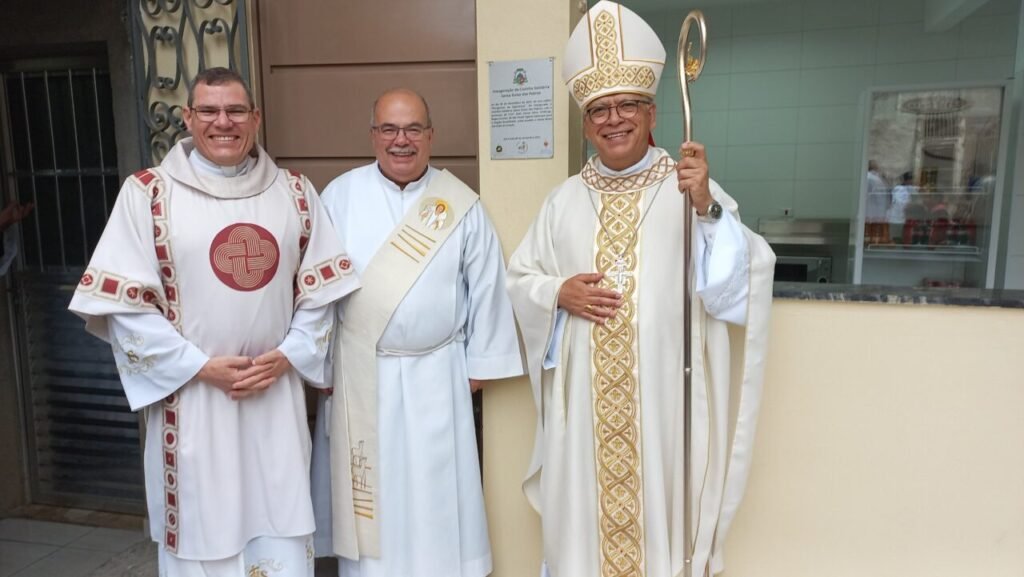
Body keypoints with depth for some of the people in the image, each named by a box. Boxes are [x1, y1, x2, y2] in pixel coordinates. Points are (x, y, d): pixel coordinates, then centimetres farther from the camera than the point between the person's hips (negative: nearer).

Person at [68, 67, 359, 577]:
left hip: (278, 393, 2)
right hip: (191, 398, -2)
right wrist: (201, 366, -12)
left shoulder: (294, 192, 5)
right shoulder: (147, 193, -3)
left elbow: (320, 286, 6)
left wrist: (288, 354, -7)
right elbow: (122, 304, -6)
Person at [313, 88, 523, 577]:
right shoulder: (340, 196, -1)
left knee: (435, 495, 9)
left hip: (435, 377, 0)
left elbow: (485, 288, 1)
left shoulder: (461, 205, -2)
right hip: (360, 375, 1)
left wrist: (479, 364, 2)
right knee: (370, 495, 12)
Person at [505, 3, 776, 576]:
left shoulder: (692, 190, -2)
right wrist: (559, 293, -9)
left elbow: (734, 282, -12)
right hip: (584, 397, 3)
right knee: (584, 513, 13)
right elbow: (519, 279, 11)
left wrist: (707, 207, -26)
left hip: (661, 394, -2)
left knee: (657, 511, 9)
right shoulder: (565, 200, 7)